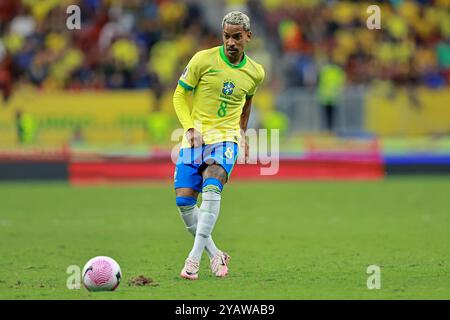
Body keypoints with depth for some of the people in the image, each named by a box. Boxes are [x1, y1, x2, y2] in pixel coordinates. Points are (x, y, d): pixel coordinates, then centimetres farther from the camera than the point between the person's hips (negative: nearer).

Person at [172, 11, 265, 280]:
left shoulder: (255, 72, 4)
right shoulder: (203, 60, -6)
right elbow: (180, 96, 1)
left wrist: (243, 132, 27)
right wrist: (190, 128, -10)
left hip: (226, 138, 0)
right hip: (195, 137, 1)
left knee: (212, 188, -28)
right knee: (184, 200, -8)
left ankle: (195, 257, -28)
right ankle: (215, 255, 10)